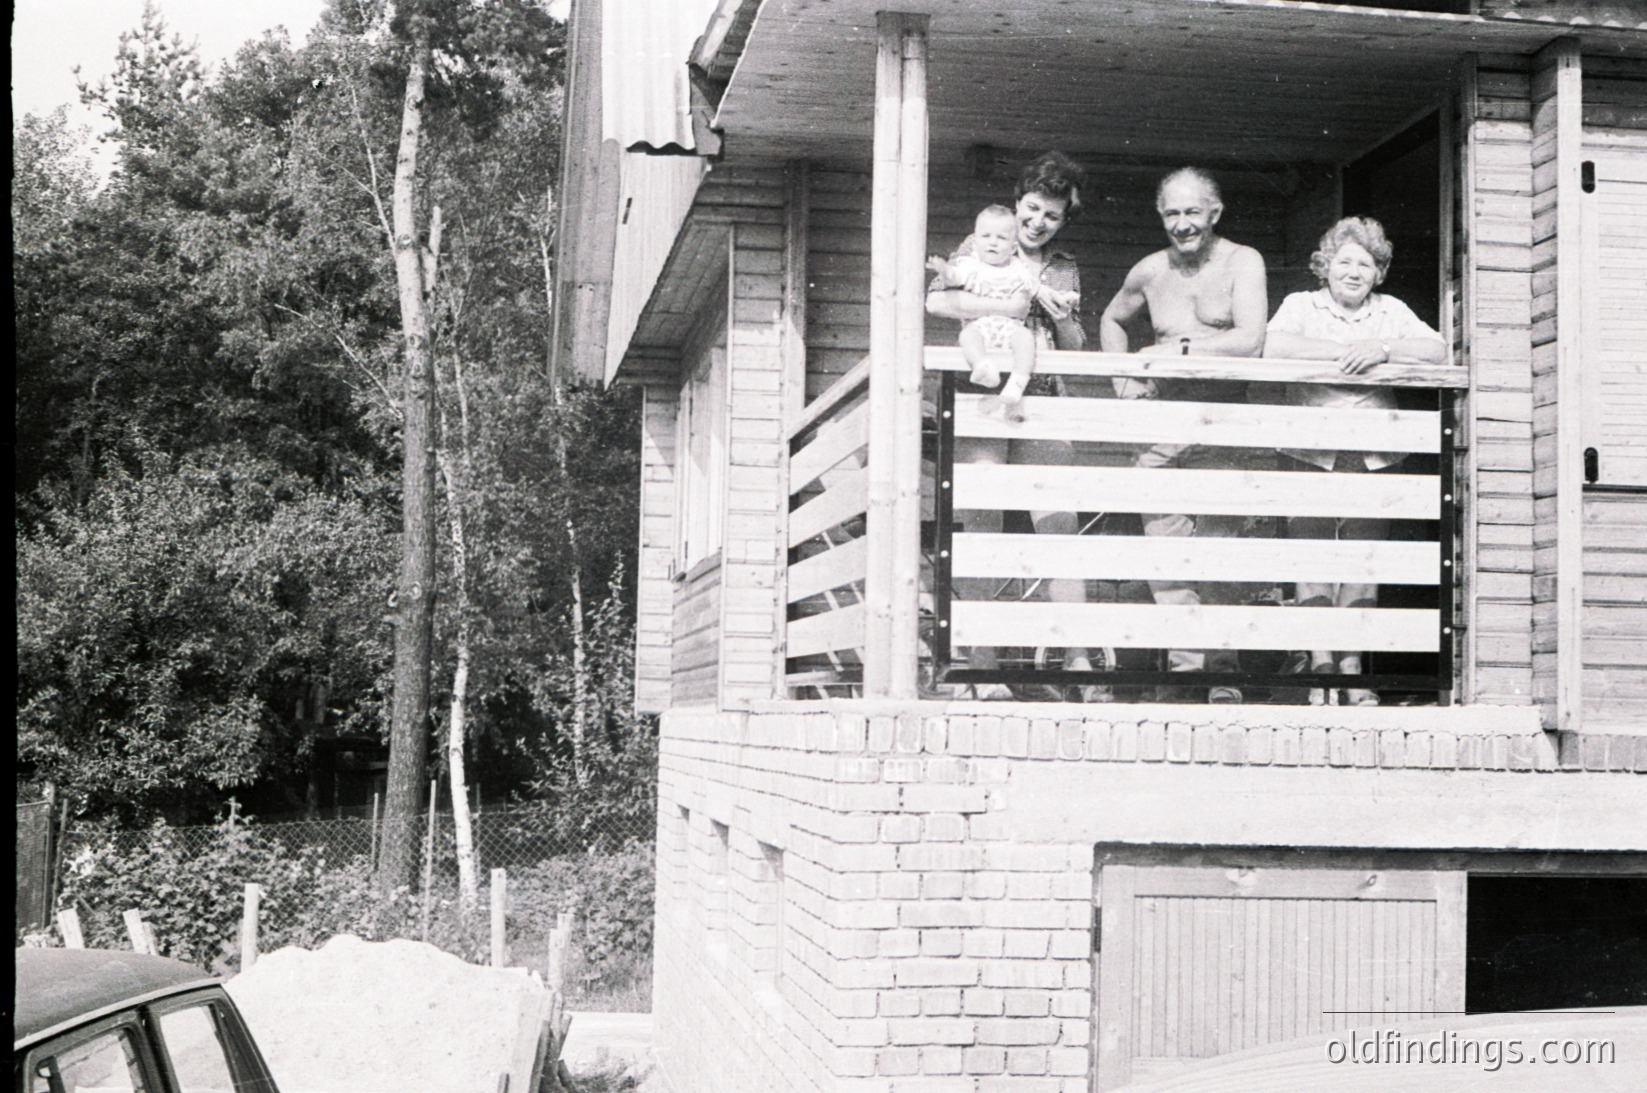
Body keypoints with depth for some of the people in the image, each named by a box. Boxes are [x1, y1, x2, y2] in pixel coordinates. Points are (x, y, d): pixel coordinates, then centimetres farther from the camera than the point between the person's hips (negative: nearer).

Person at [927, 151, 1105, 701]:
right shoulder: (979, 249, 7)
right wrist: (1018, 303, -12)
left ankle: (1077, 659, -2)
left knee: (1060, 527, -4)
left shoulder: (1064, 269, 18)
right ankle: (984, 671, -3)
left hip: (1042, 401, 4)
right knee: (981, 531, -5)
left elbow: (1075, 348, 18)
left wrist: (1060, 315, -3)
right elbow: (936, 300, -9)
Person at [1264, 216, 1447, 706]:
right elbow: (1272, 345, -10)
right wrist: (1340, 352, -13)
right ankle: (1319, 662, -1)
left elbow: (1436, 349, 3)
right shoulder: (1301, 305, 9)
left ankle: (1352, 667, 5)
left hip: (1372, 455, 2)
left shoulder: (1391, 312, 16)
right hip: (1312, 450, -2)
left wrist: (1382, 350, -12)